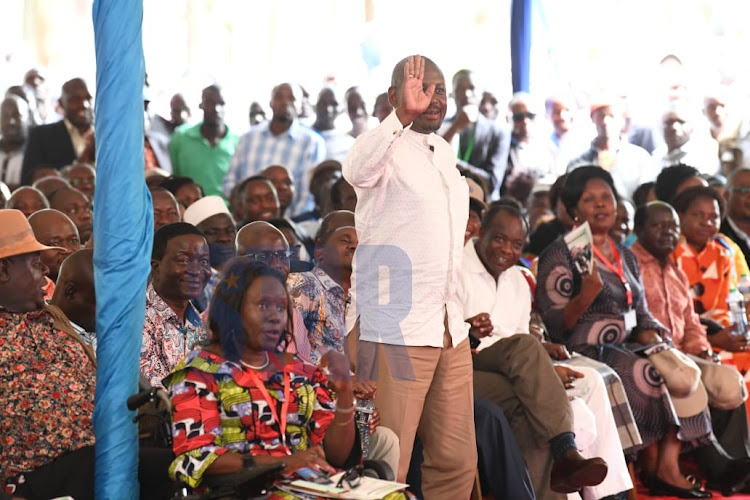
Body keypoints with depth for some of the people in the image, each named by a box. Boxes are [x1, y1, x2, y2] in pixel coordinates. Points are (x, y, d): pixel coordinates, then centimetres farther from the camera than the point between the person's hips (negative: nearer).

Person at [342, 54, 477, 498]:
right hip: (395, 332, -7)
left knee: (457, 462, 9)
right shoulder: (389, 146, -7)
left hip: (451, 330, 8)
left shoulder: (447, 151, 17)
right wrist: (403, 115, -45)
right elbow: (357, 171, -32)